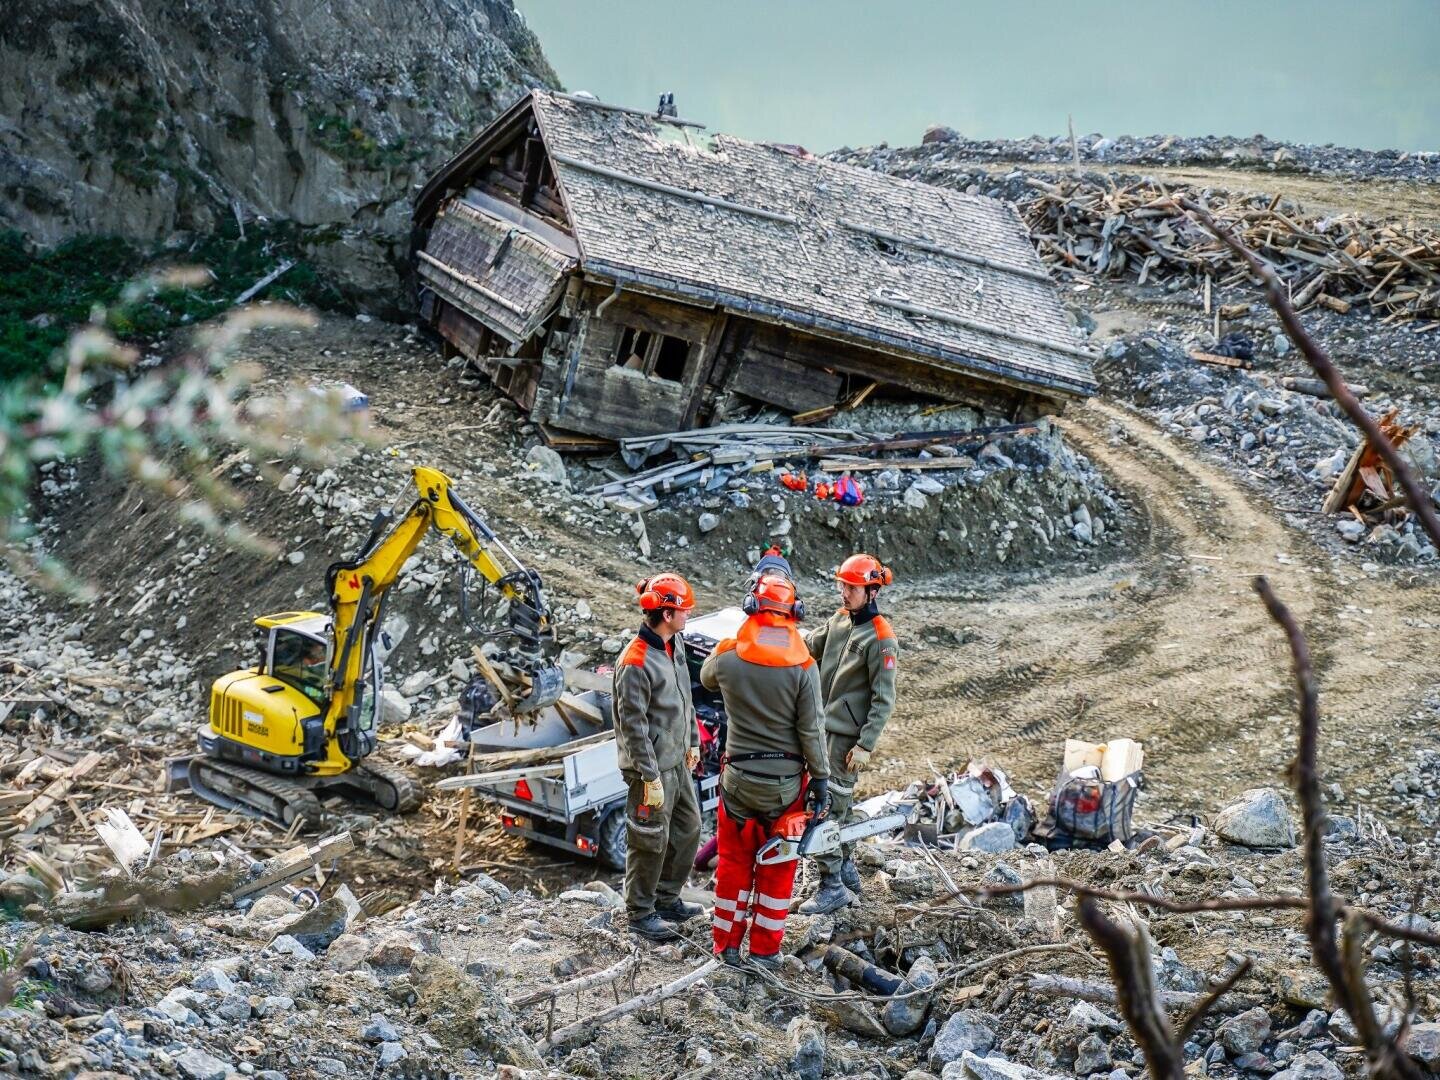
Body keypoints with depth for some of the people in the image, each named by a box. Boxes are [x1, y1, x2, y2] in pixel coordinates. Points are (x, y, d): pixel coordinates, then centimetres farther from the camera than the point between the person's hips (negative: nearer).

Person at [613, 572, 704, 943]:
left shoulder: (676, 643, 3)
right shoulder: (635, 663, -25)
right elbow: (633, 725, -22)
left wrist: (692, 741, 21)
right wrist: (650, 777, -20)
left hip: (677, 759, 9)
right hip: (653, 766, -9)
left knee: (688, 827, 19)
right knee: (651, 841, 2)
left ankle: (667, 899, 35)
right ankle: (640, 913, 18)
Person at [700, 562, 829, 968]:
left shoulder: (727, 656, -11)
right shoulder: (802, 666, -16)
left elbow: (706, 679, 15)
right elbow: (811, 731, -12)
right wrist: (821, 780, -1)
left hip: (739, 777, 1)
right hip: (786, 782, -1)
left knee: (733, 862, 16)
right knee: (777, 868, 13)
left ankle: (727, 944, 22)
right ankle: (765, 949, 19)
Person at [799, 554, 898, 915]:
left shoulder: (880, 638, -16)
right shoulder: (840, 620, 7)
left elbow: (884, 699, -16)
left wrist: (865, 745, -18)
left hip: (848, 735, -8)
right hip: (824, 726, 8)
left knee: (827, 808, -7)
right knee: (839, 804, 16)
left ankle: (833, 886, 0)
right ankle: (848, 873, 29)